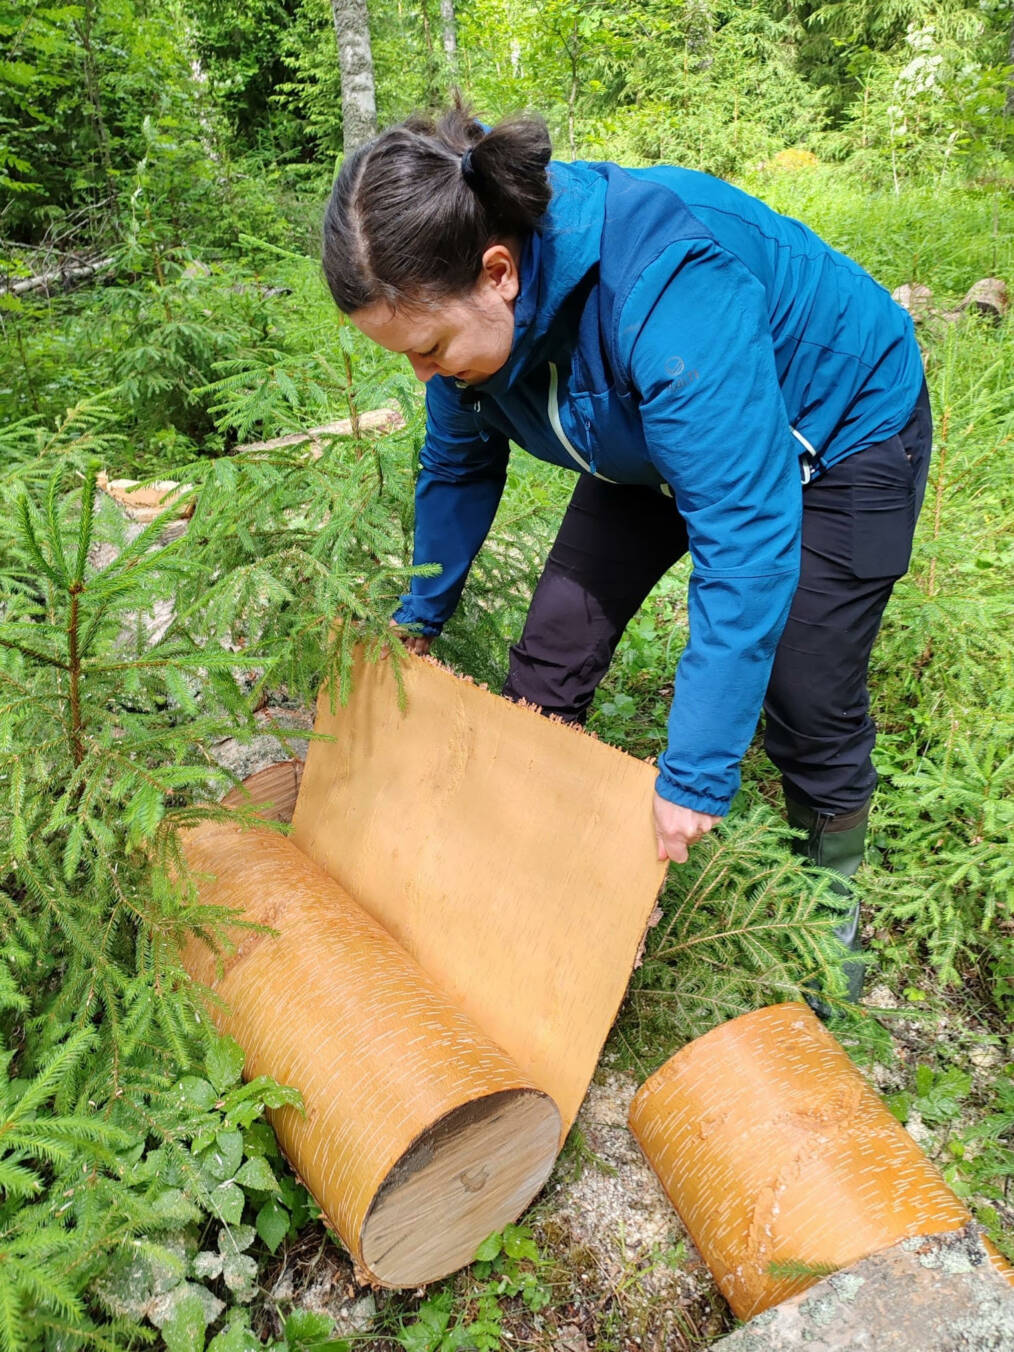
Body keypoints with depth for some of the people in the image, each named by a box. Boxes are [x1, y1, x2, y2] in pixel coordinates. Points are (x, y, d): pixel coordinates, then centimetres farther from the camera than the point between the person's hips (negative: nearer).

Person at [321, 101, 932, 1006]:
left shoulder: (664, 288, -42)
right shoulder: (469, 303, -18)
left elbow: (747, 534, -42)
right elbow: (459, 466, -1)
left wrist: (697, 776, -39)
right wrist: (420, 618, 9)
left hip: (844, 431, -5)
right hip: (656, 437, 6)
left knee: (809, 706, -5)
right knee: (550, 657, -2)